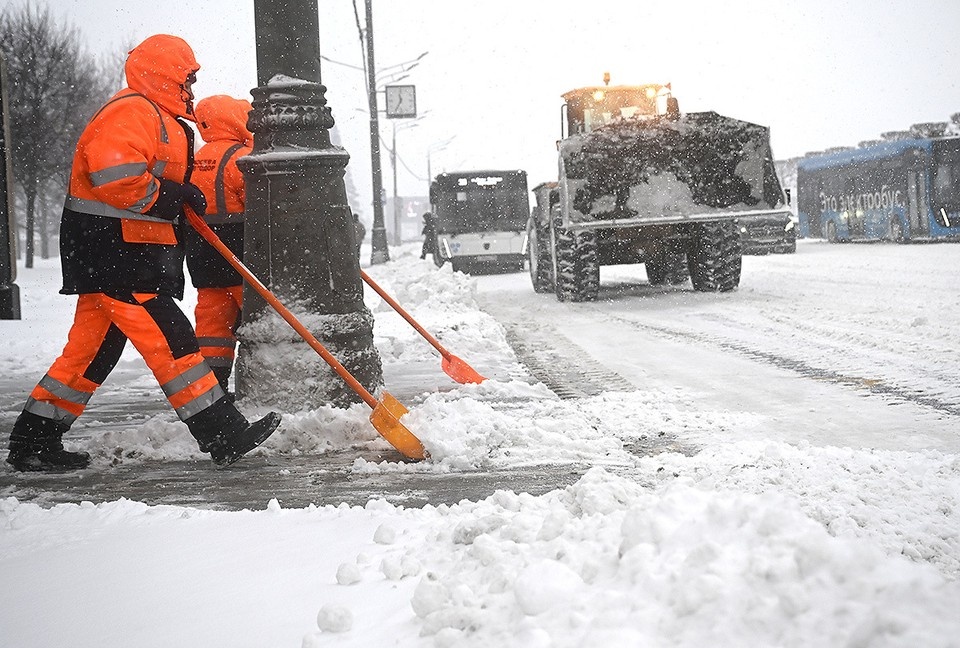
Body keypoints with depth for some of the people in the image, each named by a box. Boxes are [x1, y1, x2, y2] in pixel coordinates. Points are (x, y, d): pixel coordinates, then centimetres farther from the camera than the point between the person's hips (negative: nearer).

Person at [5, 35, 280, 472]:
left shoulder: (158, 117, 22)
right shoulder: (132, 112, -14)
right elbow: (115, 175, -27)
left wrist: (186, 198, 12)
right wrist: (170, 195, -16)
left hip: (131, 252, 11)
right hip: (112, 251, -11)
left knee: (94, 347, 11)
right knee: (171, 340, -11)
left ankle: (34, 441, 16)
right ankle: (223, 436, -10)